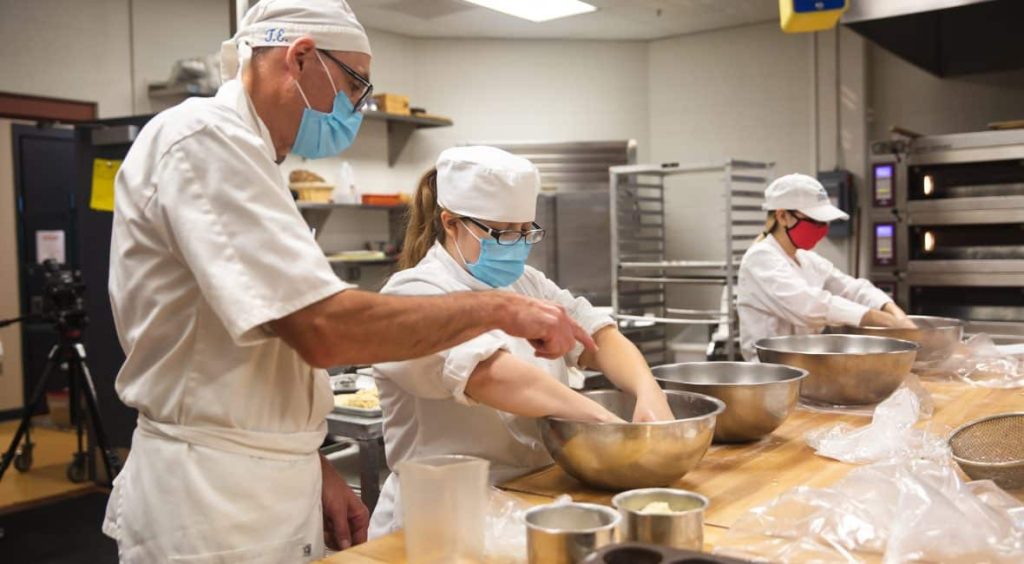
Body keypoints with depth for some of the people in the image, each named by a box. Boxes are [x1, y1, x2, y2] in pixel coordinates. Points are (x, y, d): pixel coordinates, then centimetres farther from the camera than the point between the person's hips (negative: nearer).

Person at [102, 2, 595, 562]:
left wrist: (311, 470, 11)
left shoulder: (237, 152, 14)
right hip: (210, 504, -9)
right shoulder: (205, 139, -17)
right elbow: (323, 328, -28)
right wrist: (496, 308, -19)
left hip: (261, 490, 9)